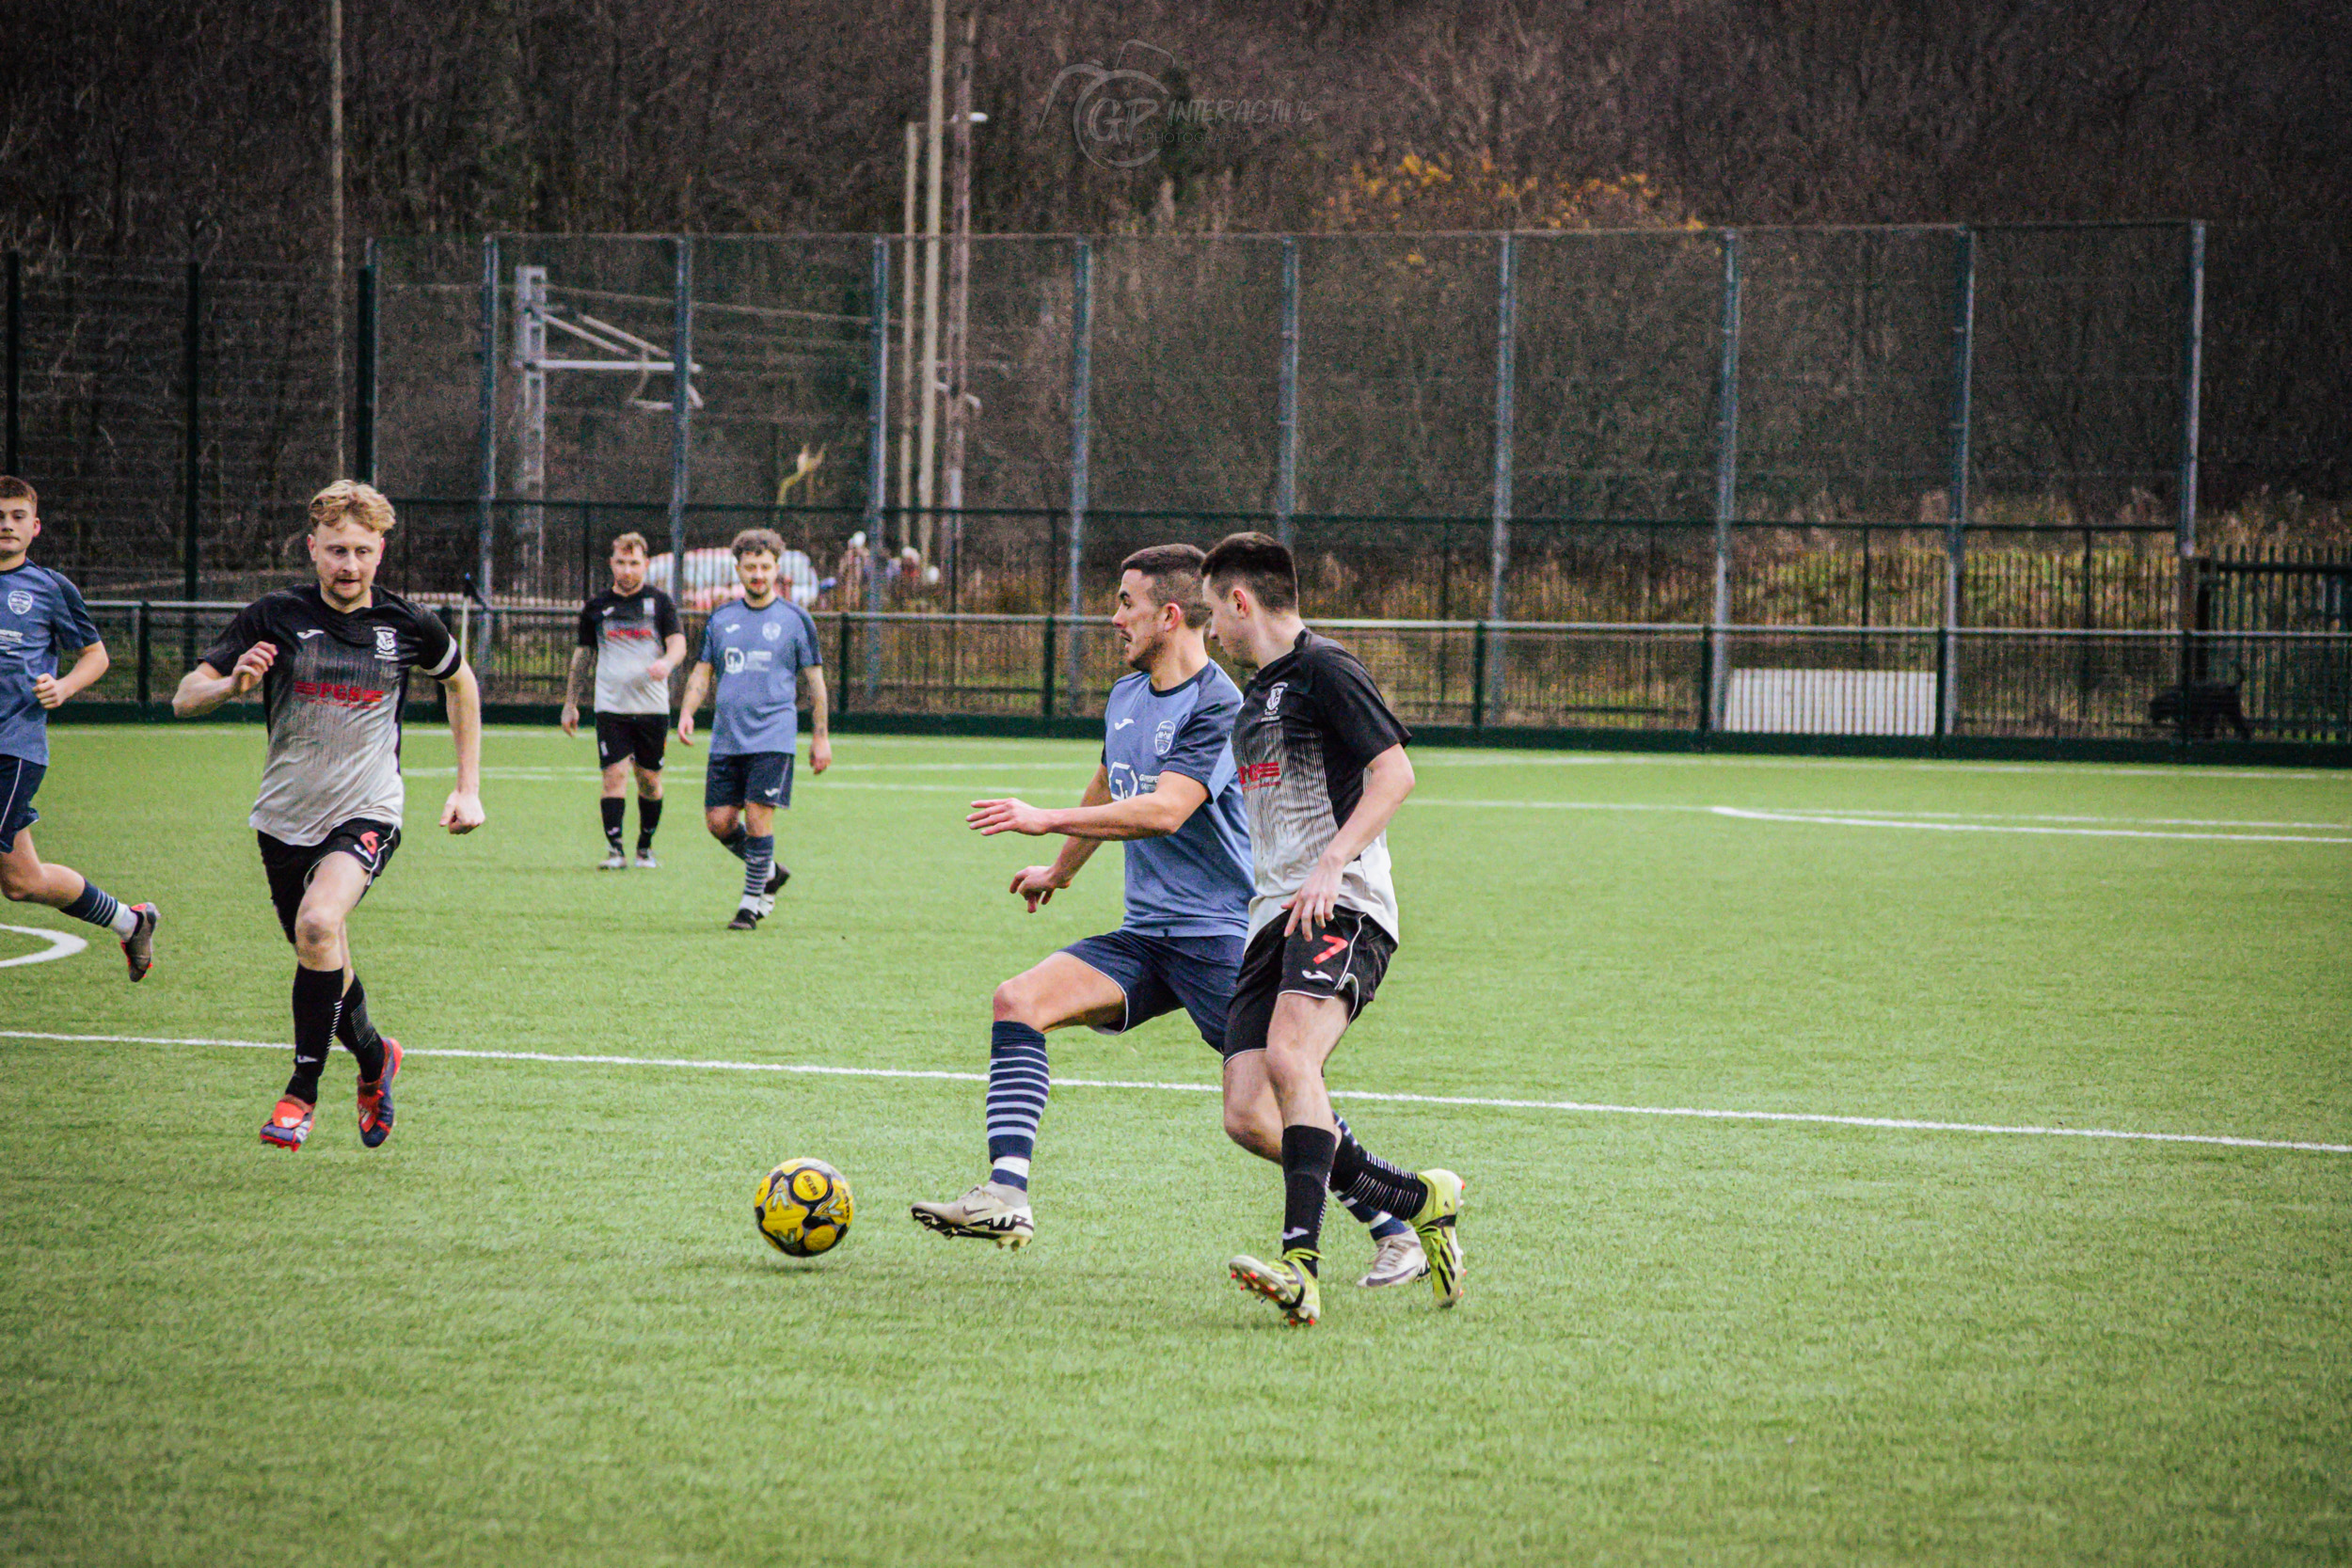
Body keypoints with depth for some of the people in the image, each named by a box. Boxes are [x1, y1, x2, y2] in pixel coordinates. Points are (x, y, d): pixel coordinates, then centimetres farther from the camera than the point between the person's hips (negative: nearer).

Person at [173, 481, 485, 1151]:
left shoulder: (407, 624, -3)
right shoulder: (275, 617, -7)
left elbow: (461, 681, 17)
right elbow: (184, 697, -8)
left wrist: (468, 787, 14)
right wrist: (231, 683, -31)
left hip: (368, 814, -2)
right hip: (286, 819, 2)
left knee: (318, 923, -29)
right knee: (325, 971, 11)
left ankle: (302, 1091, -17)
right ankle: (374, 1059, 44)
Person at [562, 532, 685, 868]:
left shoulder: (660, 602, 4)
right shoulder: (596, 607, 9)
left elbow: (678, 643, -5)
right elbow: (583, 655, 17)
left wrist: (667, 662, -28)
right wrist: (570, 702, 17)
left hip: (652, 706, 0)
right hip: (611, 707, 0)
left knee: (650, 779, 5)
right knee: (614, 774, -11)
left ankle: (646, 847, 20)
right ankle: (614, 850, -12)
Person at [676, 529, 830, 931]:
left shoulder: (795, 619, 3)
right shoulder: (721, 618, 12)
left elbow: (815, 680, 6)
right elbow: (702, 672, 15)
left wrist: (820, 737, 3)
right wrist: (687, 712, -3)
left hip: (773, 737, -4)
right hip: (726, 739, 4)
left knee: (758, 816, -12)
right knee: (719, 821, 0)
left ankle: (752, 901, -1)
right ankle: (769, 871, 24)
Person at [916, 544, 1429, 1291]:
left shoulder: (1218, 707, -14)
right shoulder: (1125, 697, 13)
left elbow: (1164, 810, -25)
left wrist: (1045, 821, -23)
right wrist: (1060, 870, 47)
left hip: (1225, 937, -8)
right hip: (1145, 935, 8)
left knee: (1254, 1119, -14)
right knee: (1019, 1000, -13)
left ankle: (1396, 1231, 3)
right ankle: (1005, 1195, -20)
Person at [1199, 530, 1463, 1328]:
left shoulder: (1323, 670, -4)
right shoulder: (1255, 694, 24)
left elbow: (1394, 774, -14)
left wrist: (1332, 863, -24)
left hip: (1342, 906, -9)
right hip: (1273, 917, 9)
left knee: (1291, 1059, -30)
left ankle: (1303, 1263, -40)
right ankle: (1424, 1201, 12)